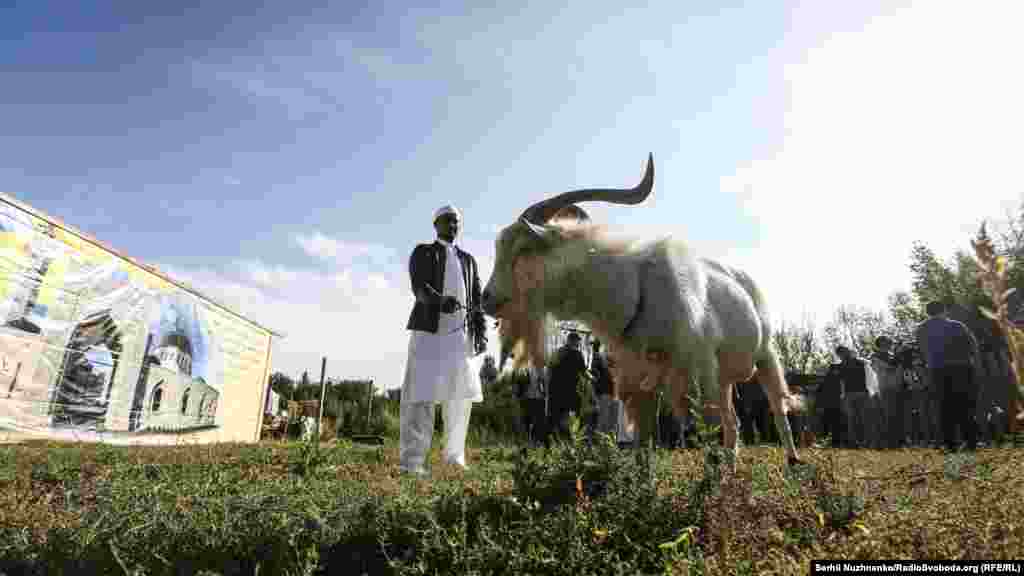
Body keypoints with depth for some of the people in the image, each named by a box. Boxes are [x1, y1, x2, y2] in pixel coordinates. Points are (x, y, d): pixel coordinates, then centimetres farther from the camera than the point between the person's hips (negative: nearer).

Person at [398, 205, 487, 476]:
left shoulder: (468, 259, 23)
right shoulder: (422, 253, 10)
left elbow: (476, 298, 15)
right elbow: (419, 287, -8)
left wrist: (481, 332, 2)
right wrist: (440, 301, -29)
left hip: (459, 334, 4)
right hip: (429, 331, -4)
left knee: (462, 393, 5)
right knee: (421, 394, -9)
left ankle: (454, 454, 18)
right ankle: (411, 461, -7)